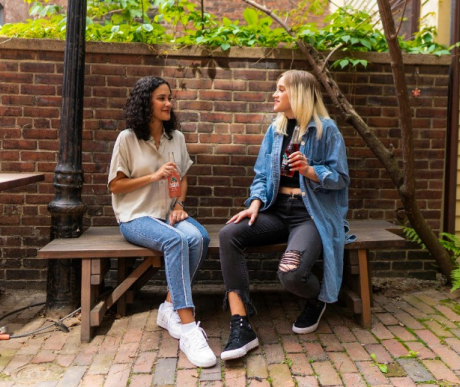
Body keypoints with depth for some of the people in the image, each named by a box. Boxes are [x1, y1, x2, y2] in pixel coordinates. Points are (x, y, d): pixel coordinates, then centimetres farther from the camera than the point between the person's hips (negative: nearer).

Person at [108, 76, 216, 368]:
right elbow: (115, 185, -3)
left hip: (169, 212, 4)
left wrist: (179, 204, -2)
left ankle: (171, 309, -13)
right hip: (136, 216, -4)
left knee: (198, 237, -29)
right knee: (175, 240, -35)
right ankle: (188, 329, -33)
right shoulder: (128, 139, -4)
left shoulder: (176, 137, 9)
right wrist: (154, 176, -14)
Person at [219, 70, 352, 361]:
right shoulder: (275, 130, 13)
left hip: (313, 214, -5)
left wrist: (309, 170, -22)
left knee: (291, 273, -31)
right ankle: (241, 326, -21)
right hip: (277, 210, 6)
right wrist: (255, 204, -8)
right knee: (229, 234, -22)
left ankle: (317, 299, 11)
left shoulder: (326, 129, -3)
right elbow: (262, 175, 11)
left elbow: (340, 178, -4)